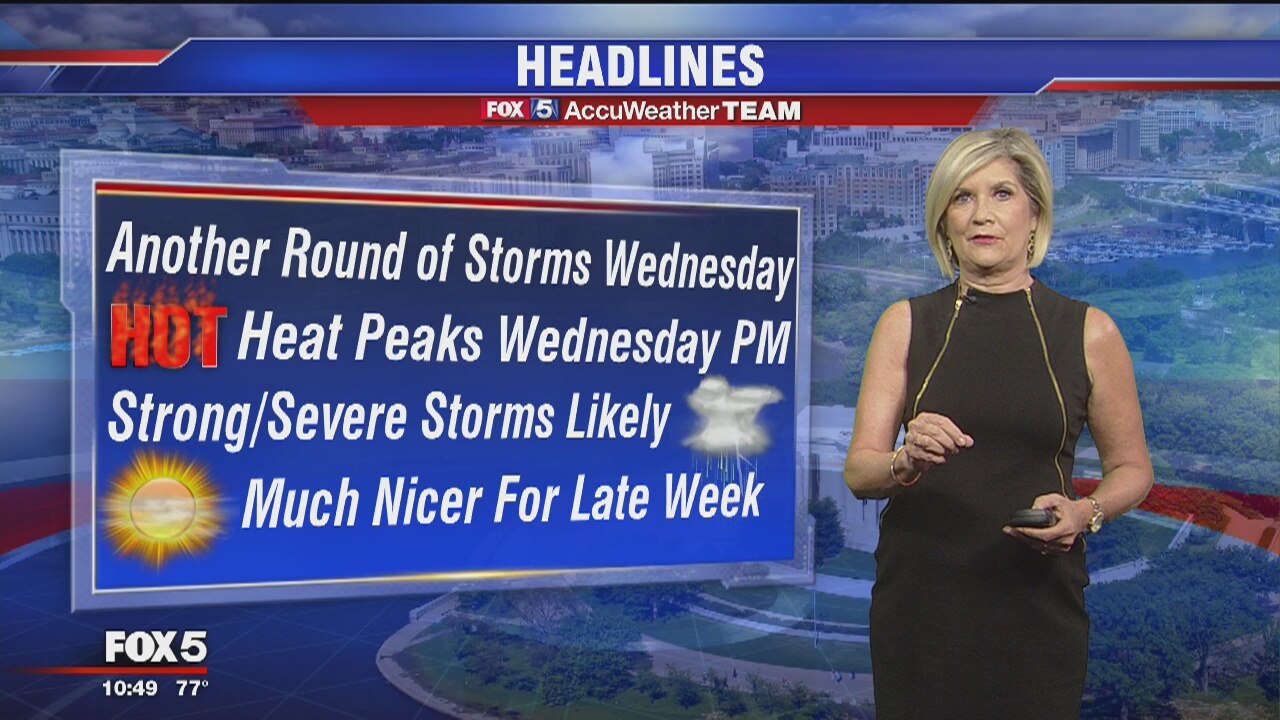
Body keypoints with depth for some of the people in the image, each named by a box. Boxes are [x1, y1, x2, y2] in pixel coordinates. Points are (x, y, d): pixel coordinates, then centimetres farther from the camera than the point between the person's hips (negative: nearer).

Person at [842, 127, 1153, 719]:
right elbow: (858, 472, -3)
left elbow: (1132, 468, 8)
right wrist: (907, 460, -25)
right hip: (918, 599, 1)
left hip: (1036, 600, 0)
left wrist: (1085, 513, -12)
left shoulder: (1089, 332, -1)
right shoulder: (906, 324, 1)